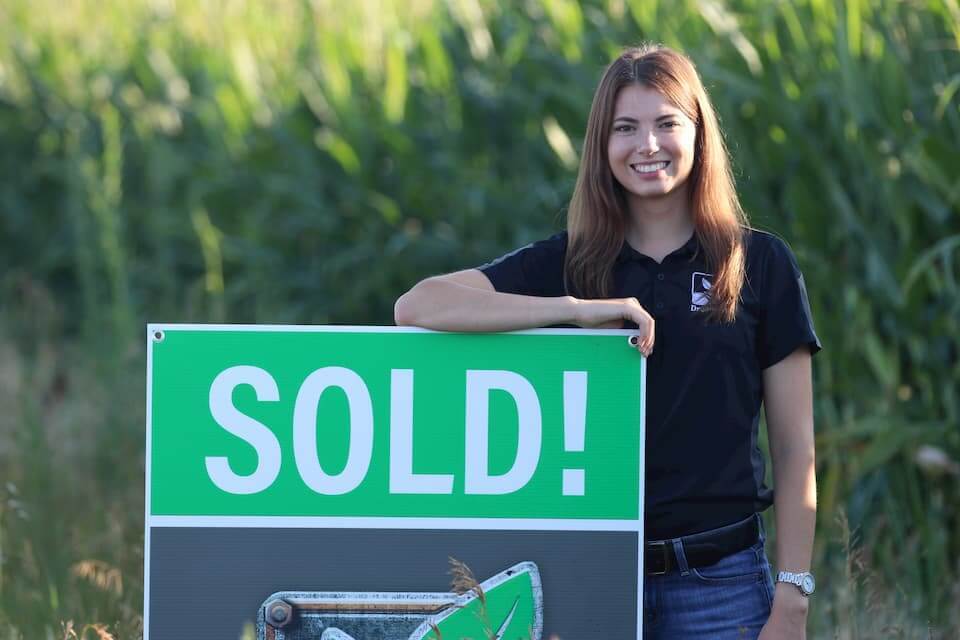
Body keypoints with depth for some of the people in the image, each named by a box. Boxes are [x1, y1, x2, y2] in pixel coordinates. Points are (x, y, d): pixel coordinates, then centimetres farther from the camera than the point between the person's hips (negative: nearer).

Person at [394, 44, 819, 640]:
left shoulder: (760, 263, 3)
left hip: (720, 583, -1)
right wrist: (577, 308, -17)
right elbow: (416, 306, -10)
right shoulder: (566, 264, 5)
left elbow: (794, 447, 4)